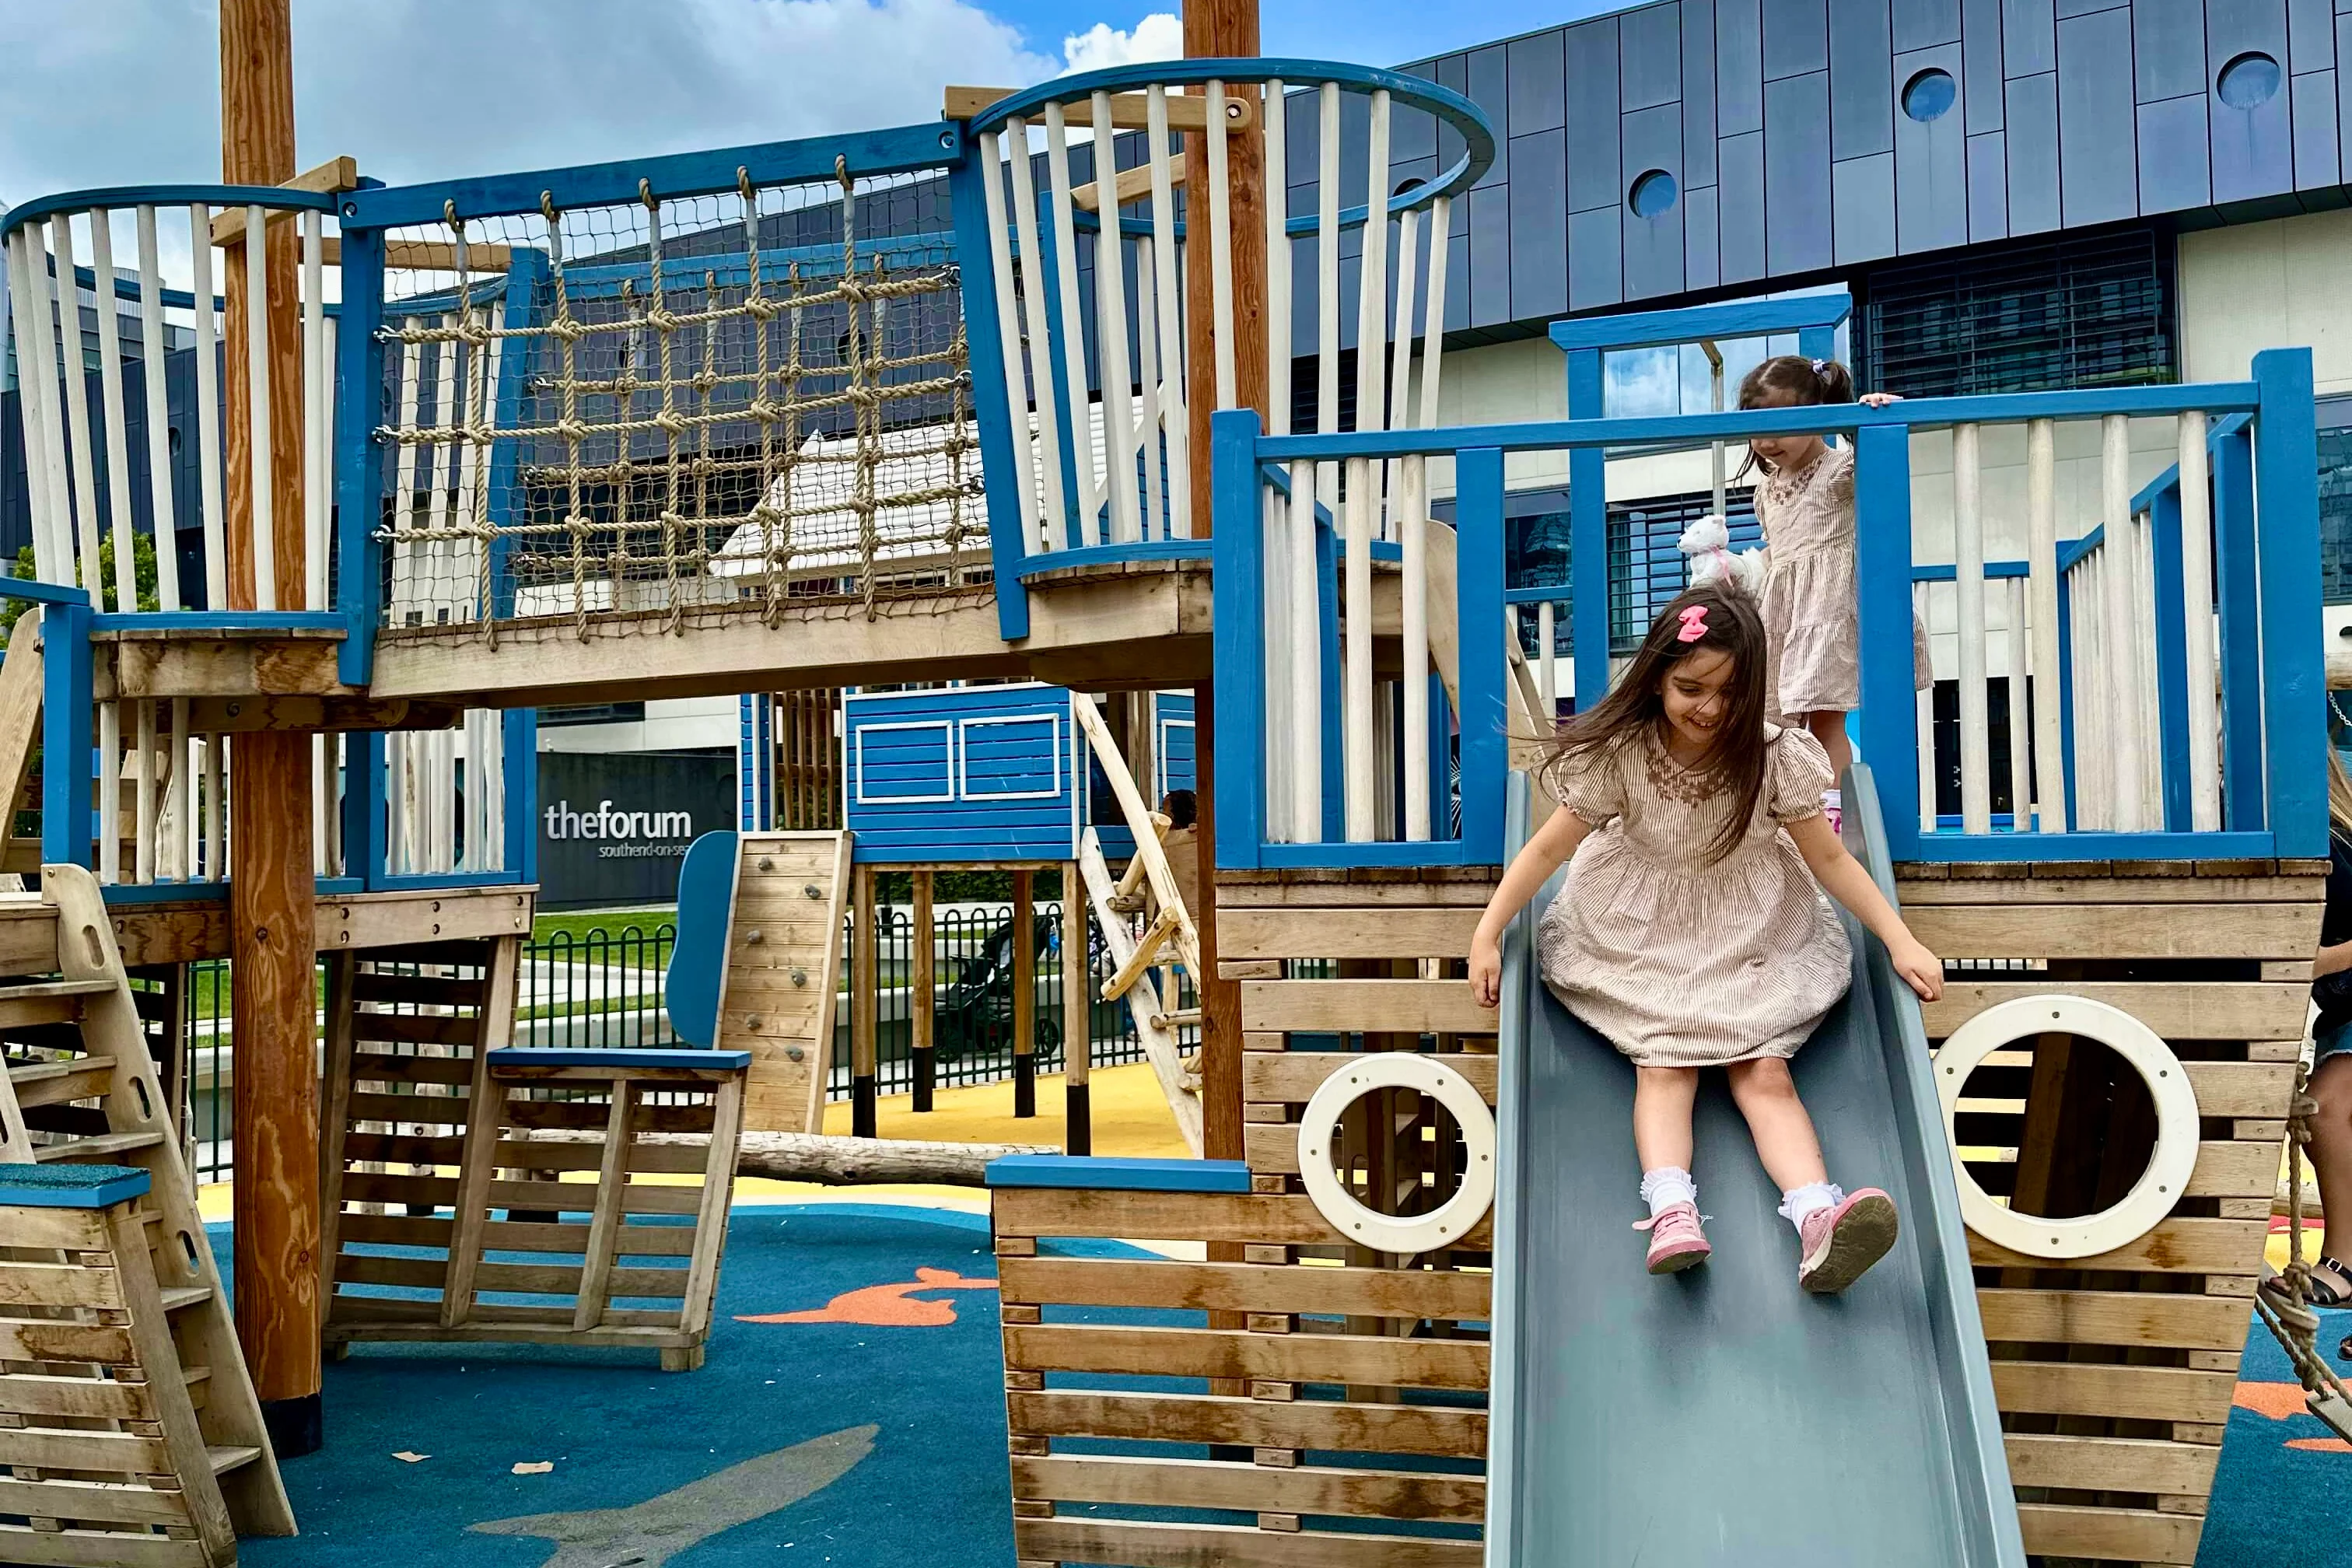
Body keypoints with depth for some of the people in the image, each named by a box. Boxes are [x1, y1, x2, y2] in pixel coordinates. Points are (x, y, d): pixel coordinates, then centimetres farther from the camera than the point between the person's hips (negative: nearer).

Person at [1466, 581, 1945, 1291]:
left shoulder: (1774, 757, -15)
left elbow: (1828, 857, -5)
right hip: (1644, 932, 0)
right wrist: (1488, 935, -10)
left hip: (1750, 933, 0)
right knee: (1663, 1065, -20)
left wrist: (1901, 942, -10)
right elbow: (1552, 844, -9)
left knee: (1765, 1071, -17)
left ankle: (1818, 1220, -34)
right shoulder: (1618, 752, -17)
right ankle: (1671, 1214, -37)